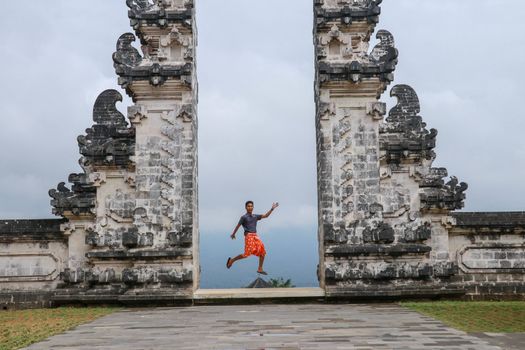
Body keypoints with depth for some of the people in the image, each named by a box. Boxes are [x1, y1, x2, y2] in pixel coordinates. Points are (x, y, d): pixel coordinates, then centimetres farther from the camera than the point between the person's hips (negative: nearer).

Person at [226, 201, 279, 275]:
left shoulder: (255, 216, 14)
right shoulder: (244, 217, -3)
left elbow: (265, 216, 15)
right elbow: (238, 226, 4)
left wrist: (272, 209, 6)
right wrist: (233, 234, 12)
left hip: (255, 236, 7)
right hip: (249, 236, -6)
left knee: (262, 252, 1)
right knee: (247, 253, -11)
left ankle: (260, 269, 9)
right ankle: (231, 260, 7)